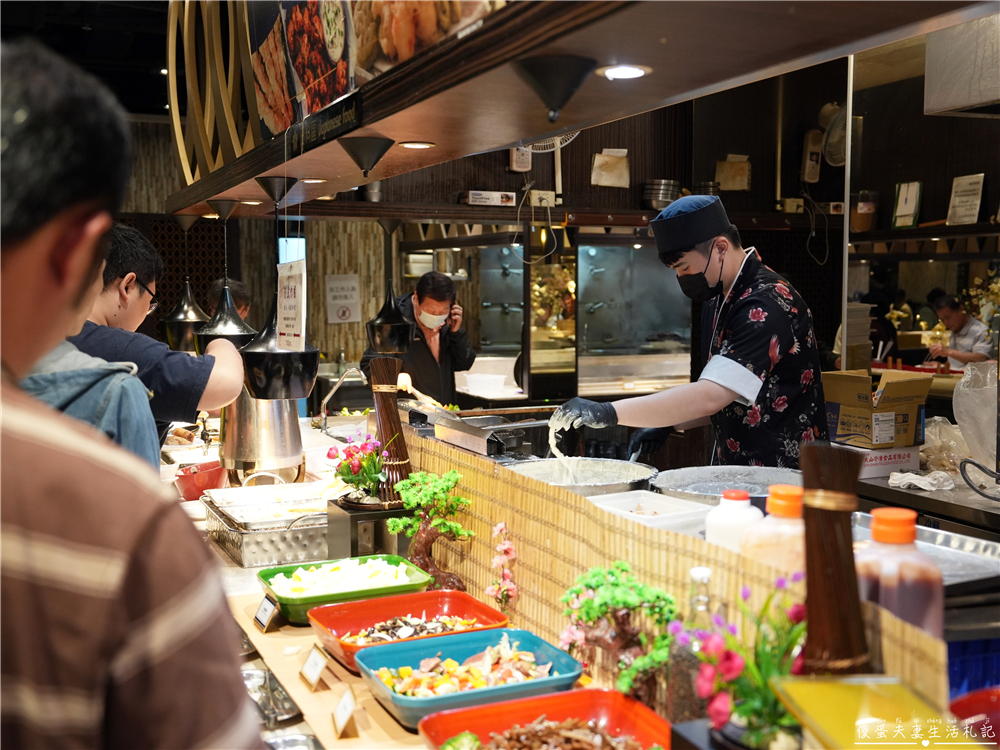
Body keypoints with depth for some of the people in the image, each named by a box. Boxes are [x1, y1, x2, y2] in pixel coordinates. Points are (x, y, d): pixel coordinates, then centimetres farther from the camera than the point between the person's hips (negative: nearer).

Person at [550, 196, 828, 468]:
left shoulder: (766, 304, -19)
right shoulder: (717, 300, 12)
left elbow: (710, 397, -28)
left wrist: (611, 413, -29)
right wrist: (668, 424, 5)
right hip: (735, 468, 8)